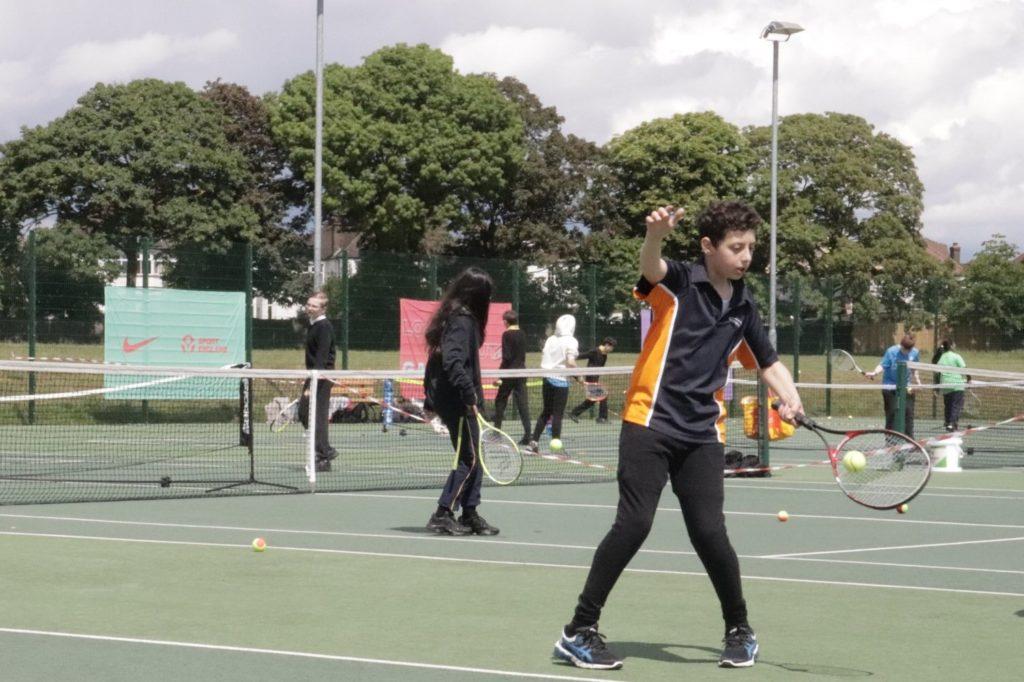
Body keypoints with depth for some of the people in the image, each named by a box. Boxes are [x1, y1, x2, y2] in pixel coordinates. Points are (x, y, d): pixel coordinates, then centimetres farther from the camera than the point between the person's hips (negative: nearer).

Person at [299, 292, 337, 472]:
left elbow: (322, 358, -21)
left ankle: (324, 457, -2)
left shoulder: (324, 328, -16)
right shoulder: (312, 325, 14)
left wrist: (313, 385, -25)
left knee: (319, 416, -8)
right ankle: (325, 451, 19)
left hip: (322, 376, -10)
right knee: (304, 412, 13)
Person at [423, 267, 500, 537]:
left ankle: (470, 515, 17)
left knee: (472, 457, 13)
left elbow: (441, 358, 19)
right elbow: (453, 361, -27)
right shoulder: (462, 320, -15)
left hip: (446, 398, 10)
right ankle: (443, 515, -4)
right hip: (457, 401, -10)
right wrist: (469, 393, -31)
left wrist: (431, 397, 23)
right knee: (469, 458, -5)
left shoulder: (454, 317, 14)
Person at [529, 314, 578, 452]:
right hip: (561, 380, -6)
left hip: (547, 378, 6)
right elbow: (570, 362, -19)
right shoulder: (571, 342, -10)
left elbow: (542, 357, 11)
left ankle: (533, 441, 14)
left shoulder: (550, 339, 8)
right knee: (558, 414, -1)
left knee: (546, 412, 17)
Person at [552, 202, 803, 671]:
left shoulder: (743, 308, 13)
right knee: (633, 525, -12)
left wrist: (788, 397, 1)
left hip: (703, 435, 4)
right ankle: (579, 632, -1)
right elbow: (650, 265, -25)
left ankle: (740, 631, 16)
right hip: (650, 422, -4)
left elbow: (768, 363, 23)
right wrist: (655, 236, -48)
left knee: (709, 531, -6)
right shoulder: (679, 284, -2)